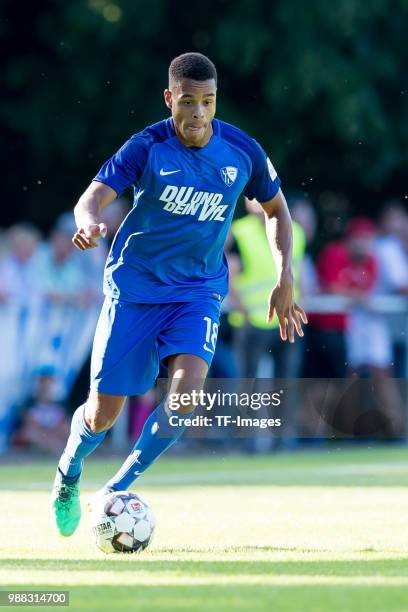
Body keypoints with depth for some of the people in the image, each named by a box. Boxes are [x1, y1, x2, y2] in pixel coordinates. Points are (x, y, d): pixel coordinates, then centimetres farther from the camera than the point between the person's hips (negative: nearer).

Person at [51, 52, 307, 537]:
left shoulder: (242, 151, -6)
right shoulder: (146, 147, -14)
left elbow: (275, 209, 12)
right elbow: (93, 197, -26)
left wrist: (285, 281, 4)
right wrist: (89, 222, -51)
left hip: (199, 291, 2)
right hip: (134, 287, -1)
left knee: (187, 387, -25)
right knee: (103, 413, 0)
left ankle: (116, 490, -7)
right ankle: (68, 477, 35)